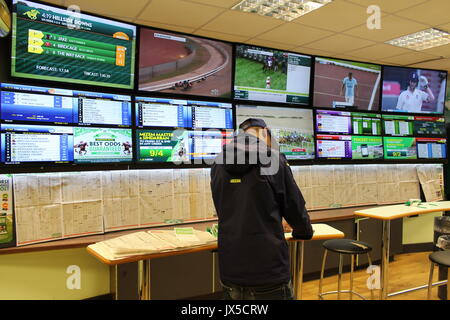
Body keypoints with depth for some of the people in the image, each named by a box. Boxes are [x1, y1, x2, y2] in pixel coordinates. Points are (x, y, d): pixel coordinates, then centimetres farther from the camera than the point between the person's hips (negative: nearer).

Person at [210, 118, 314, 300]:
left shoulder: (218, 164, 5)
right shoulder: (273, 158, -8)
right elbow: (295, 207, -2)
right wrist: (304, 231, 21)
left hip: (230, 270, 4)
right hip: (269, 270, -4)